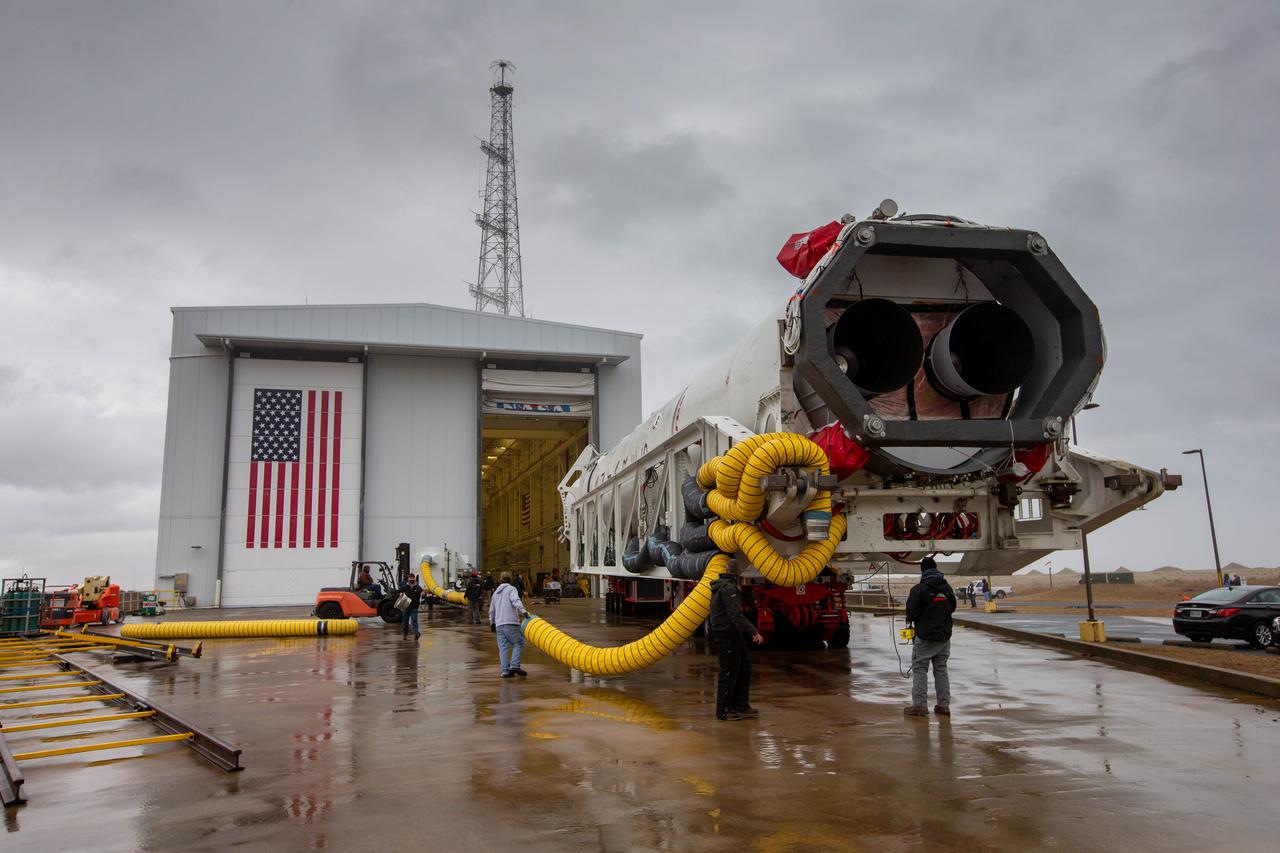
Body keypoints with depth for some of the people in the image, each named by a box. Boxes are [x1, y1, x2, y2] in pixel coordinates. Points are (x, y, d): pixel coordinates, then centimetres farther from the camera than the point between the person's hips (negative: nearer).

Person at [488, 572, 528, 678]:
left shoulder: (496, 592, 24)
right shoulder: (511, 589, 2)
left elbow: (491, 610, 31)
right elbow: (516, 601, -19)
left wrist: (492, 623, 43)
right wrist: (523, 611, -31)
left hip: (499, 624, 6)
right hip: (511, 623, -6)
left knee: (503, 647, 6)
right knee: (518, 643, 1)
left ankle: (505, 671, 2)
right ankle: (514, 666, -11)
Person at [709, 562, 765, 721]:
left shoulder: (721, 586, 16)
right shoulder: (728, 587, -17)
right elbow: (736, 615, -25)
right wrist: (754, 632, -27)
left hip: (733, 634, 10)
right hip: (727, 635, -10)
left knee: (744, 667, 14)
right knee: (729, 672, -4)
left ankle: (741, 706, 20)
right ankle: (723, 711, 4)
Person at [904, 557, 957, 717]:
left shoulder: (919, 589, -14)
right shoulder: (947, 587, 7)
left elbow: (911, 611, -16)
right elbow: (952, 607, 17)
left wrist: (910, 620, 5)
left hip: (925, 637, -6)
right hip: (944, 635, 6)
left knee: (919, 669, 0)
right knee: (941, 669, 12)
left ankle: (920, 705, -4)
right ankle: (944, 704, 12)